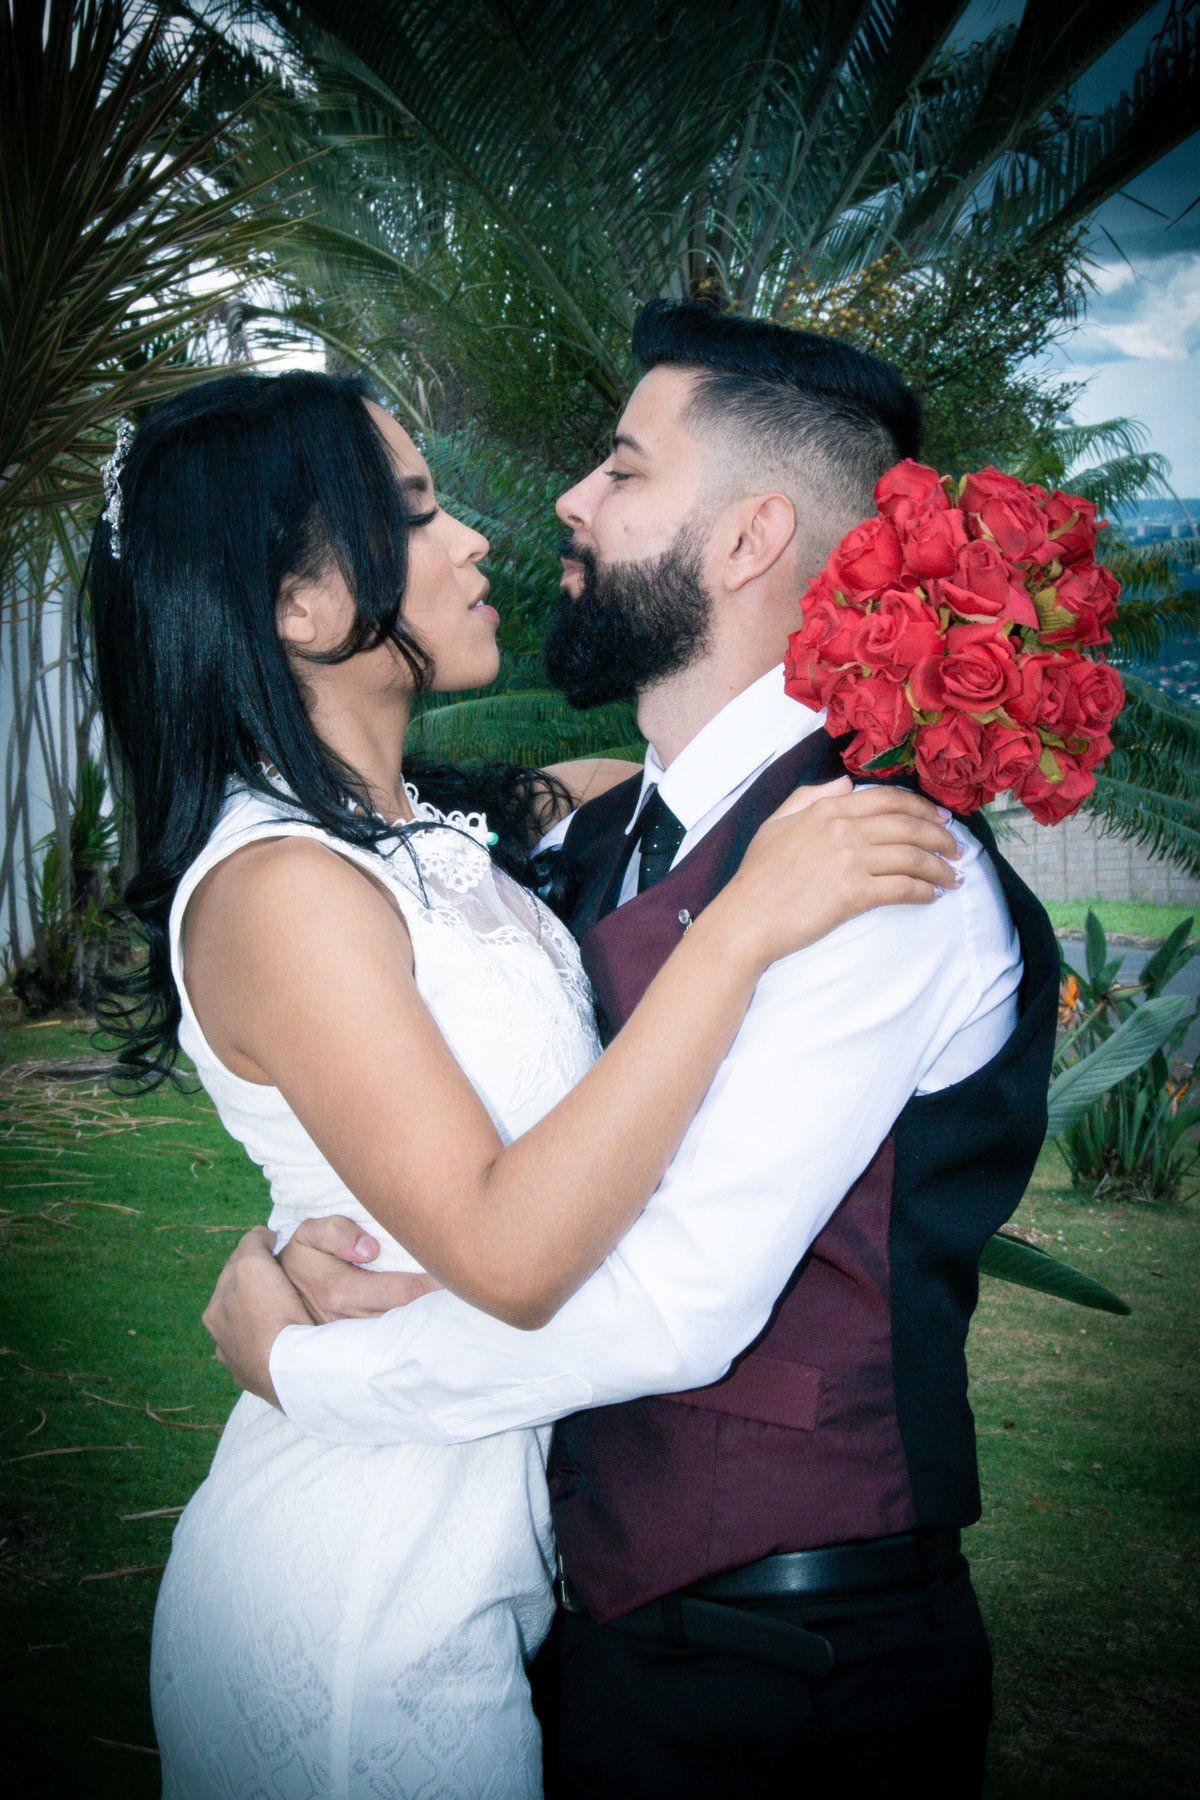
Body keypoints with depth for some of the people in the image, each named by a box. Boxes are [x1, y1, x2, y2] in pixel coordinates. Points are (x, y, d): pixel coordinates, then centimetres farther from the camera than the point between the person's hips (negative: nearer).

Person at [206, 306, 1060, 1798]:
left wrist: (300, 1366, -15)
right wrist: (328, 1238, -11)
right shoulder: (603, 842, 5)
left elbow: (678, 1301, -26)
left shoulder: (886, 866, -22)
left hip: (782, 1659, -7)